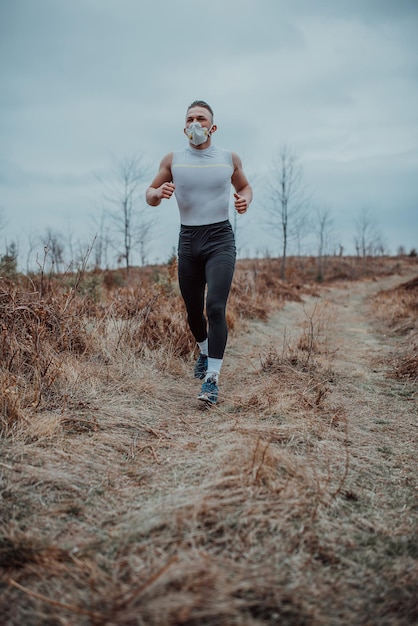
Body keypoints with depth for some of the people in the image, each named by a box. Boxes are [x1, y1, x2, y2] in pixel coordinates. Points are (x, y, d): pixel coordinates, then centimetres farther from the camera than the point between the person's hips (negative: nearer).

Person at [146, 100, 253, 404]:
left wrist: (245, 200, -3)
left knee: (216, 307, -17)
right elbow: (150, 196, 11)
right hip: (188, 240, 2)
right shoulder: (173, 160, 5)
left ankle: (212, 379, -12)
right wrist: (158, 193, -13)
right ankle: (205, 351, 43)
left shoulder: (229, 158, 5)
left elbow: (245, 187, 20)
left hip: (220, 238, -2)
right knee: (193, 309, 12)